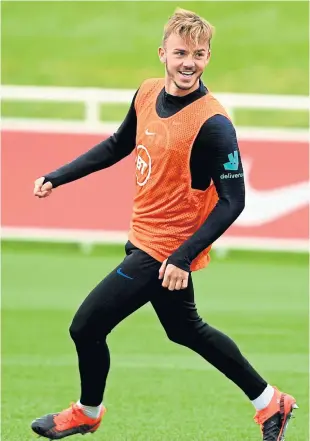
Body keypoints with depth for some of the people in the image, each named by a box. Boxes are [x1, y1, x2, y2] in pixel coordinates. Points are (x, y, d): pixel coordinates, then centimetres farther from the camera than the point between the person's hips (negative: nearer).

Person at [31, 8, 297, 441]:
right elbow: (118, 145, 16)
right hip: (144, 238, 8)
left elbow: (232, 201, -23)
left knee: (86, 328, 1)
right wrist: (57, 177, 13)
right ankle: (270, 402, 38)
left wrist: (183, 257, -29)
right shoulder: (148, 94, -2)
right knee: (186, 330, 25)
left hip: (165, 252, -8)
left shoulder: (213, 124, -24)